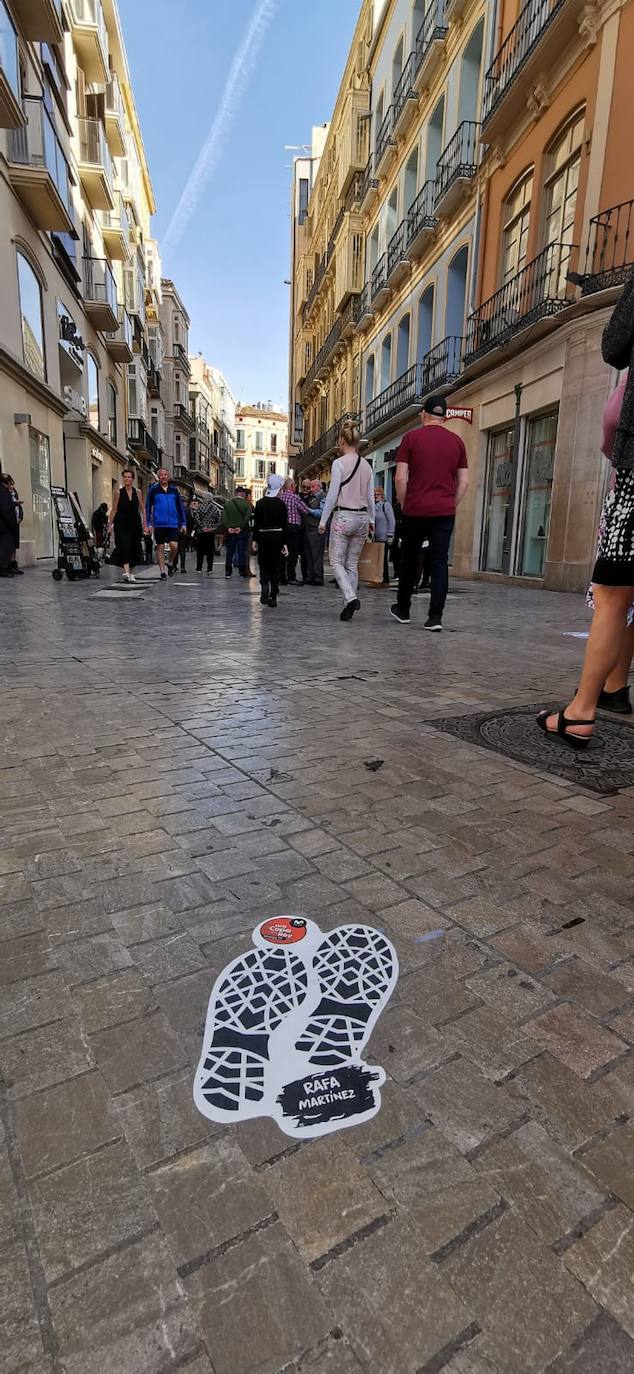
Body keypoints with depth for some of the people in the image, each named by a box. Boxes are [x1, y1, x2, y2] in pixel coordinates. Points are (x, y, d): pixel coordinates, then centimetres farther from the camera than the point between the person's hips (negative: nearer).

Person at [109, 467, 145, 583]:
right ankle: (126, 572, -27)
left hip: (135, 523, 3)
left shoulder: (137, 492, 6)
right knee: (124, 547, -17)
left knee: (135, 548, 8)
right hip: (122, 523, -3)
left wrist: (144, 524, 4)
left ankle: (130, 572, 22)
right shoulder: (118, 492, 0)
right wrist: (110, 524, -2)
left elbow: (141, 509, 9)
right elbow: (114, 510, 1)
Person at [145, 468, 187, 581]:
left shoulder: (174, 490, 9)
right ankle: (162, 572, 10)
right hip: (159, 524, -1)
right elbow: (148, 506, 6)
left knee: (174, 546, -11)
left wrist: (183, 523, 8)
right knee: (160, 548, 2)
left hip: (173, 523, 1)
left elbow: (181, 507, 13)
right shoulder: (153, 489, 4)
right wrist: (149, 523, -2)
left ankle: (171, 563, 17)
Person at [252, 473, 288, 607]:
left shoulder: (259, 503, 0)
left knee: (264, 565, 13)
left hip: (263, 536, 1)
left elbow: (256, 522, 1)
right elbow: (285, 524, -6)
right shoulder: (281, 504, -5)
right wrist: (284, 543, -3)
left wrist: (255, 539, 7)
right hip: (277, 536, -1)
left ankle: (265, 586, -14)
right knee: (276, 566, 6)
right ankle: (273, 597, 5)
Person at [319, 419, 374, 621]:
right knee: (353, 564, 11)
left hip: (343, 516, -6)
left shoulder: (339, 463, -8)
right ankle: (349, 605, 11)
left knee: (336, 561, 1)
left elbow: (332, 494, -10)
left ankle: (351, 597, -18)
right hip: (362, 517, 6)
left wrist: (323, 520, -3)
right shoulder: (366, 465, 8)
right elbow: (371, 496, 11)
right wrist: (371, 520, 19)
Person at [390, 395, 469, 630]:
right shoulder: (457, 442, 9)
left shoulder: (411, 437, 1)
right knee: (440, 562, 2)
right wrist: (452, 507, 15)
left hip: (415, 510, -1)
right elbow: (464, 481, 8)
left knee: (410, 560, 12)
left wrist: (404, 505, 7)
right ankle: (435, 617, -4)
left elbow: (401, 478, -5)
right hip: (445, 512, 2)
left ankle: (403, 609, 24)